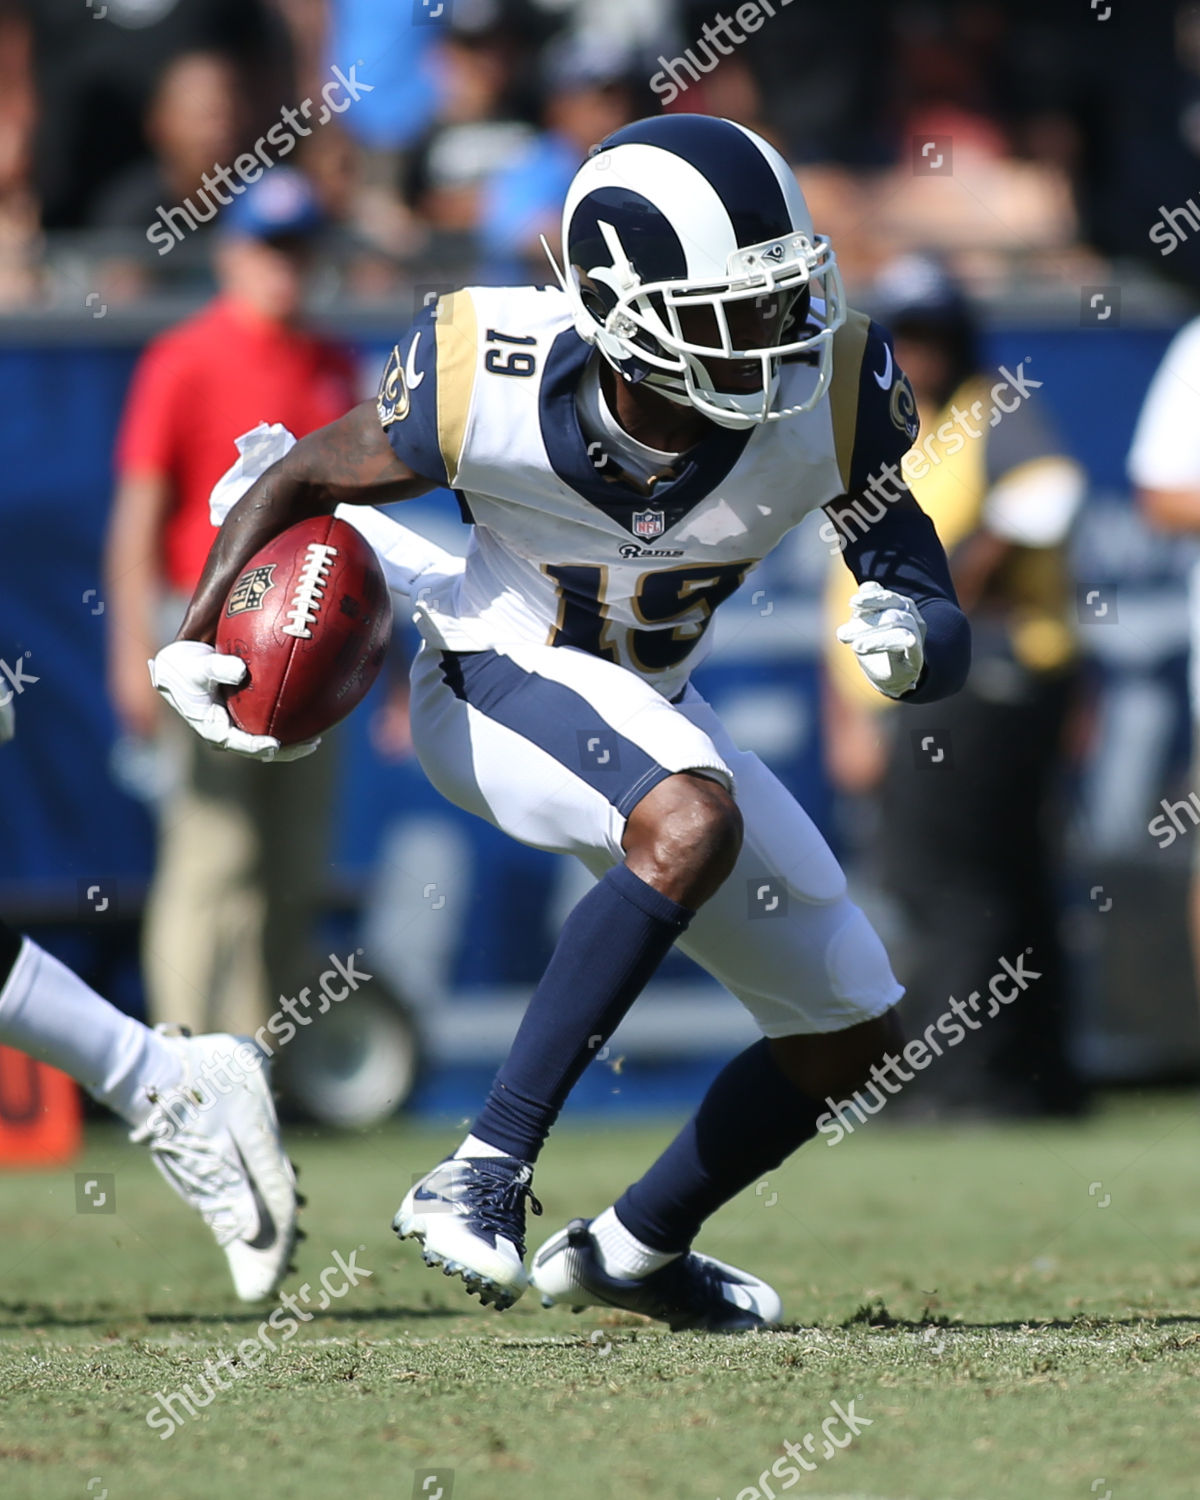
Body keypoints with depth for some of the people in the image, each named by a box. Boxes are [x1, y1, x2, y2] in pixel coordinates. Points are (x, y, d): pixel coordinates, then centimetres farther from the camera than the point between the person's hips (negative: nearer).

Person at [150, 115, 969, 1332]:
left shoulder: (826, 397, -24)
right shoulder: (492, 384, -30)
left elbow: (942, 632, -17)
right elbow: (308, 477, -10)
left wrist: (909, 638, -42)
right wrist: (195, 640, -23)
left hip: (644, 707, 5)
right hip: (496, 683, -5)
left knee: (851, 1041, 8)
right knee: (693, 825, -38)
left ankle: (634, 1250, 32)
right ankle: (484, 1174, -33)